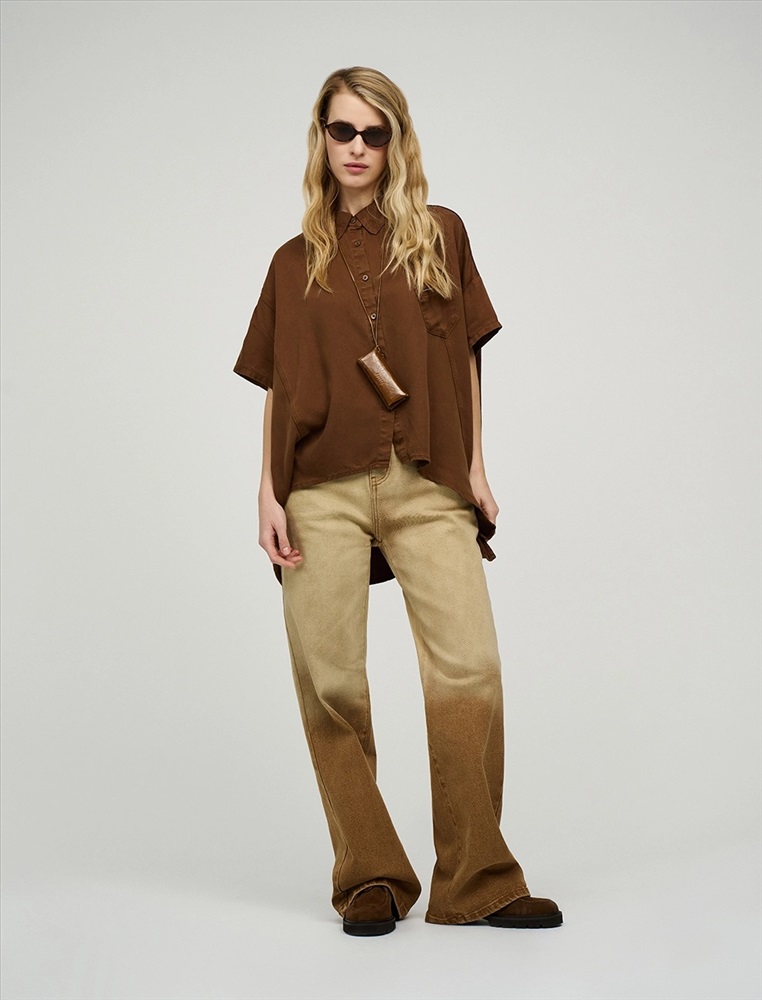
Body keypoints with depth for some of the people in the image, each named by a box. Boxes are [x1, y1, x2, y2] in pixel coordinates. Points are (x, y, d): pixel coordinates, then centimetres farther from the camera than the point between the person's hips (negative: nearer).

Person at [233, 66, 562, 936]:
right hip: (323, 488, 1)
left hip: (426, 483, -1)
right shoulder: (296, 261, 16)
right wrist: (268, 493, 2)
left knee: (469, 667, -13)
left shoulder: (438, 235, 15)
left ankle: (476, 881, -3)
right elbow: (279, 386, 13)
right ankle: (370, 879, 8)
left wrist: (474, 467, 6)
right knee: (330, 682, -4)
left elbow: (466, 356, 13)